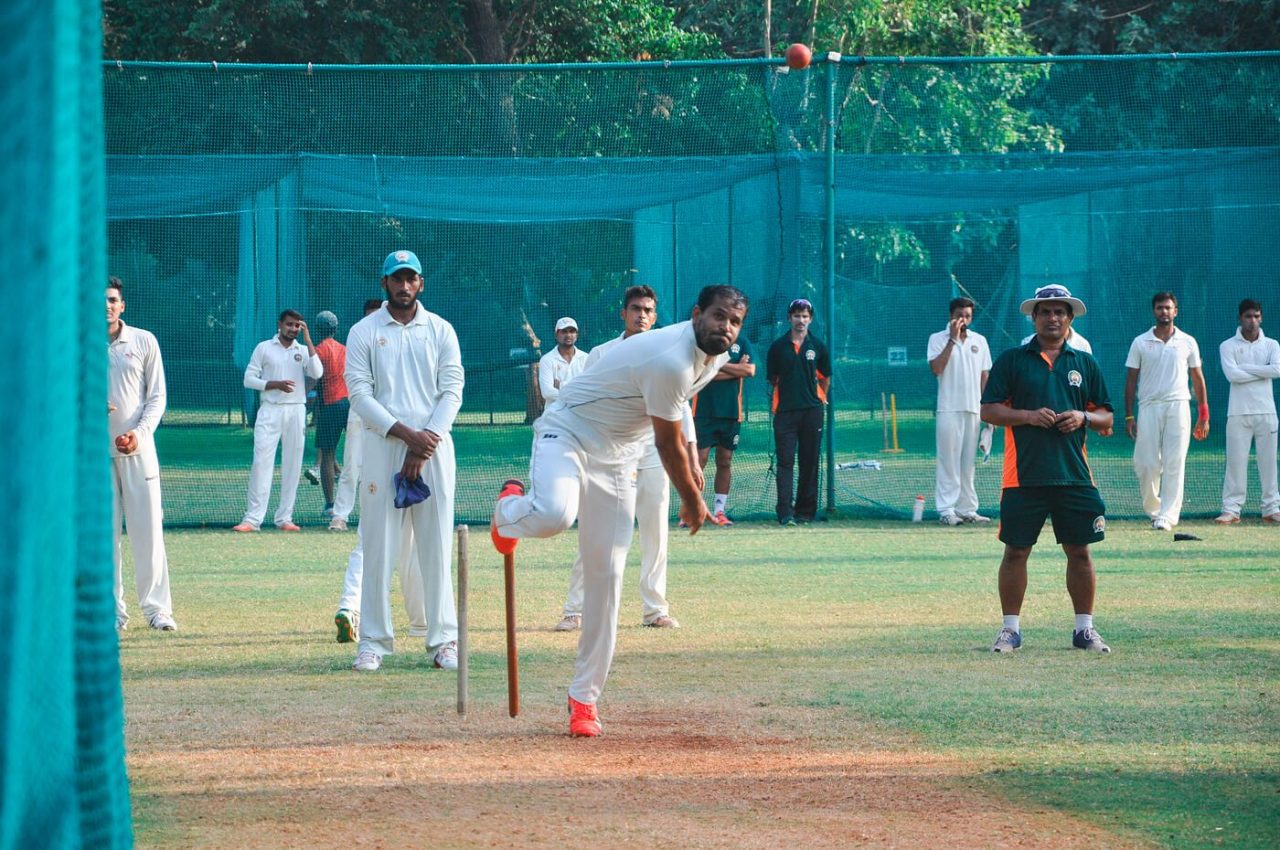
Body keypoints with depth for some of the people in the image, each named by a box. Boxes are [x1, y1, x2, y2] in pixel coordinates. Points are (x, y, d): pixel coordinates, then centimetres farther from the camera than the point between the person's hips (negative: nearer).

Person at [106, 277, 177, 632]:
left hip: (138, 448, 0)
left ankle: (157, 607, 1)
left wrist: (140, 432, -10)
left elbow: (157, 395, 5)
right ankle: (112, 611, 4)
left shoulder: (144, 341, 5)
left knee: (148, 529, -3)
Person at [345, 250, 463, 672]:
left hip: (433, 447, 1)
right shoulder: (363, 332, 5)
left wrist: (425, 444, -9)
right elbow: (359, 393, -3)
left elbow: (452, 391, 3)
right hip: (382, 447, -1)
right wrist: (407, 434, -14)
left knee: (436, 546, 0)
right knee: (378, 546, -3)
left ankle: (443, 639, 3)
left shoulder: (441, 331, 9)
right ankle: (374, 641, 1)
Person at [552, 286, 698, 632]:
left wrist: (692, 458, 1)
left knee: (655, 535, 2)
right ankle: (574, 610, -4)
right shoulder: (601, 355, 5)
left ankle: (654, 609, 10)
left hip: (653, 455, 2)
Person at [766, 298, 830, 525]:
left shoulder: (817, 346, 6)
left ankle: (805, 510, 11)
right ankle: (785, 513, -12)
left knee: (809, 462, 4)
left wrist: (817, 399, 13)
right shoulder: (778, 346, 4)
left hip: (811, 412, 1)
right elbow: (772, 379, 12)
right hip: (784, 411, -1)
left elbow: (825, 379, 14)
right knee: (785, 462, -7)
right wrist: (787, 392, 10)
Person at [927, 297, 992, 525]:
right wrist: (953, 339, -14)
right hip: (949, 410, -4)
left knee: (969, 462, 6)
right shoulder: (938, 339, 2)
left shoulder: (979, 341, 13)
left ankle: (967, 508, 10)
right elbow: (936, 368, -13)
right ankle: (946, 509, -6)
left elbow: (984, 376, 15)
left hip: (974, 410, 4)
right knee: (949, 460, -6)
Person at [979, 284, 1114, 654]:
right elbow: (989, 410, 1)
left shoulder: (1085, 363, 13)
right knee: (1016, 551, 0)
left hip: (1074, 475, 2)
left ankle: (1084, 628, 13)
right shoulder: (1011, 360, 6)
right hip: (1023, 476, -2)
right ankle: (1010, 628, 9)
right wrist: (1027, 416, -14)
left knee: (1079, 551, 4)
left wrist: (1083, 418, -7)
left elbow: (1106, 417, 14)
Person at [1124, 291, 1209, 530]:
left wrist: (1204, 415, 8)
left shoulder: (1187, 343, 8)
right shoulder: (1140, 343, 7)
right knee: (1146, 464, -3)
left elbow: (1198, 378, 12)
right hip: (1149, 406, 0)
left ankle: (1167, 516, -7)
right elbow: (1131, 380, 8)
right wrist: (1128, 416, 2)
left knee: (1174, 465, -6)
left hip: (1178, 406, 0)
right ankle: (1152, 510, 15)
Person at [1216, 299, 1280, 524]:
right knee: (1235, 462, -5)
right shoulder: (1228, 346, 4)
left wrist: (1246, 367, -9)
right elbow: (1232, 374, -12)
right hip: (1238, 413, -2)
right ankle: (1231, 510, -3)